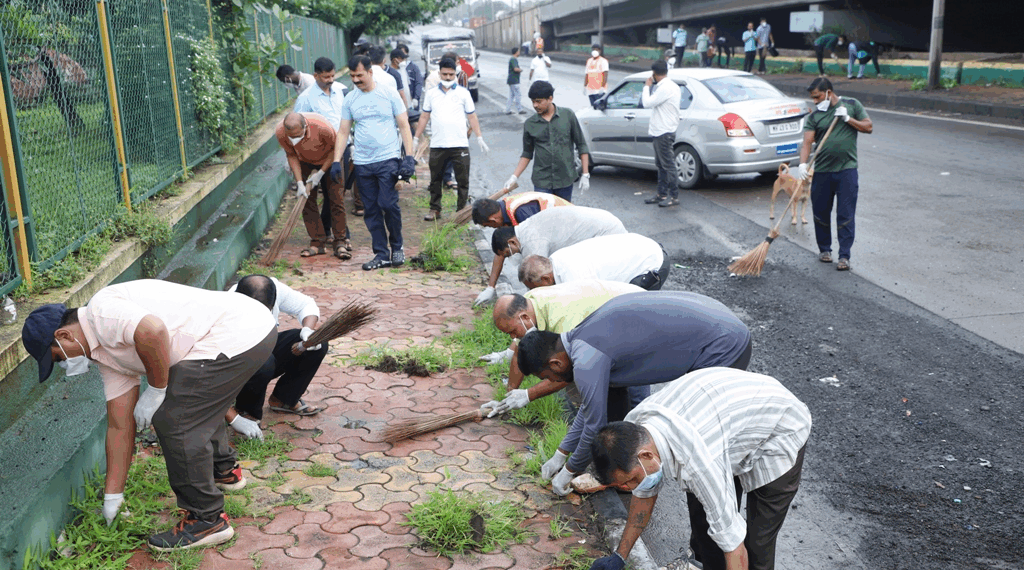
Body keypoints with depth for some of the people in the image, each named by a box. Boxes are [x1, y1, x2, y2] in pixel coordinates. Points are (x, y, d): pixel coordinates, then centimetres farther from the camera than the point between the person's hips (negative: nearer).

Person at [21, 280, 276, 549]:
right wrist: (112, 497, 23)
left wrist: (156, 390, -14)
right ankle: (225, 470, 50)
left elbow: (152, 332, -31)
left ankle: (207, 521, 5)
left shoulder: (102, 308, -9)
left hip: (238, 335, -11)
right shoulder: (105, 350, 19)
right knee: (194, 405, 30)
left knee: (173, 420, -6)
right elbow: (120, 426, 20)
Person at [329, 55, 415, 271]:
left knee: (388, 204, -13)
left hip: (388, 159, -4)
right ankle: (382, 254, 12)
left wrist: (409, 157, -7)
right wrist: (336, 161, 3)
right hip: (362, 163, 4)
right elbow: (343, 132, 12)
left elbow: (404, 126, 1)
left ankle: (397, 247, 8)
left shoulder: (389, 94, 1)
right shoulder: (349, 99, 10)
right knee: (371, 210, 4)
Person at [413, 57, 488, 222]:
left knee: (463, 180, 1)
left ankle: (462, 210, 12)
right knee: (435, 180, 9)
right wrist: (415, 139, 10)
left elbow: (472, 117, 6)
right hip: (437, 145, 2)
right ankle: (435, 209, 21)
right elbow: (425, 117, 13)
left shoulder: (463, 93, 5)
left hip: (460, 145, -1)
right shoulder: (431, 94, 9)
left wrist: (479, 138, 0)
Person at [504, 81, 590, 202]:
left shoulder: (567, 115, -1)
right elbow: (527, 153, 11)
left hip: (565, 179, 0)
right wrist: (514, 177, 0)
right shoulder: (529, 124, 3)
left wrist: (585, 174, -3)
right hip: (541, 182, 0)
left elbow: (581, 145, 2)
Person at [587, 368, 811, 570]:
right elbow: (645, 493, 3)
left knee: (756, 543, -8)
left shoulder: (696, 462, -43)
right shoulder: (633, 429, -18)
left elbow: (735, 549, -32)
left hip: (779, 434, -7)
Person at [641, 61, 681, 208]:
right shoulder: (669, 86, 14)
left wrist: (647, 86, -8)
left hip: (665, 132, -11)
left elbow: (647, 103, -20)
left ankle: (674, 196, 0)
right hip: (660, 131, 11)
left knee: (668, 165, -5)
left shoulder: (666, 88, -19)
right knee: (661, 165, 15)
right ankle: (662, 194, 22)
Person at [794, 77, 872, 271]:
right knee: (821, 213, 9)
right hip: (822, 171, 2)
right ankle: (824, 249, 28)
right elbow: (807, 142, -8)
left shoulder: (851, 105, 6)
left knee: (846, 215, -4)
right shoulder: (814, 117, 4)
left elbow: (869, 127, 6)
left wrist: (847, 118, -8)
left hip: (847, 170, -2)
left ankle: (844, 256, -1)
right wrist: (802, 164, -25)